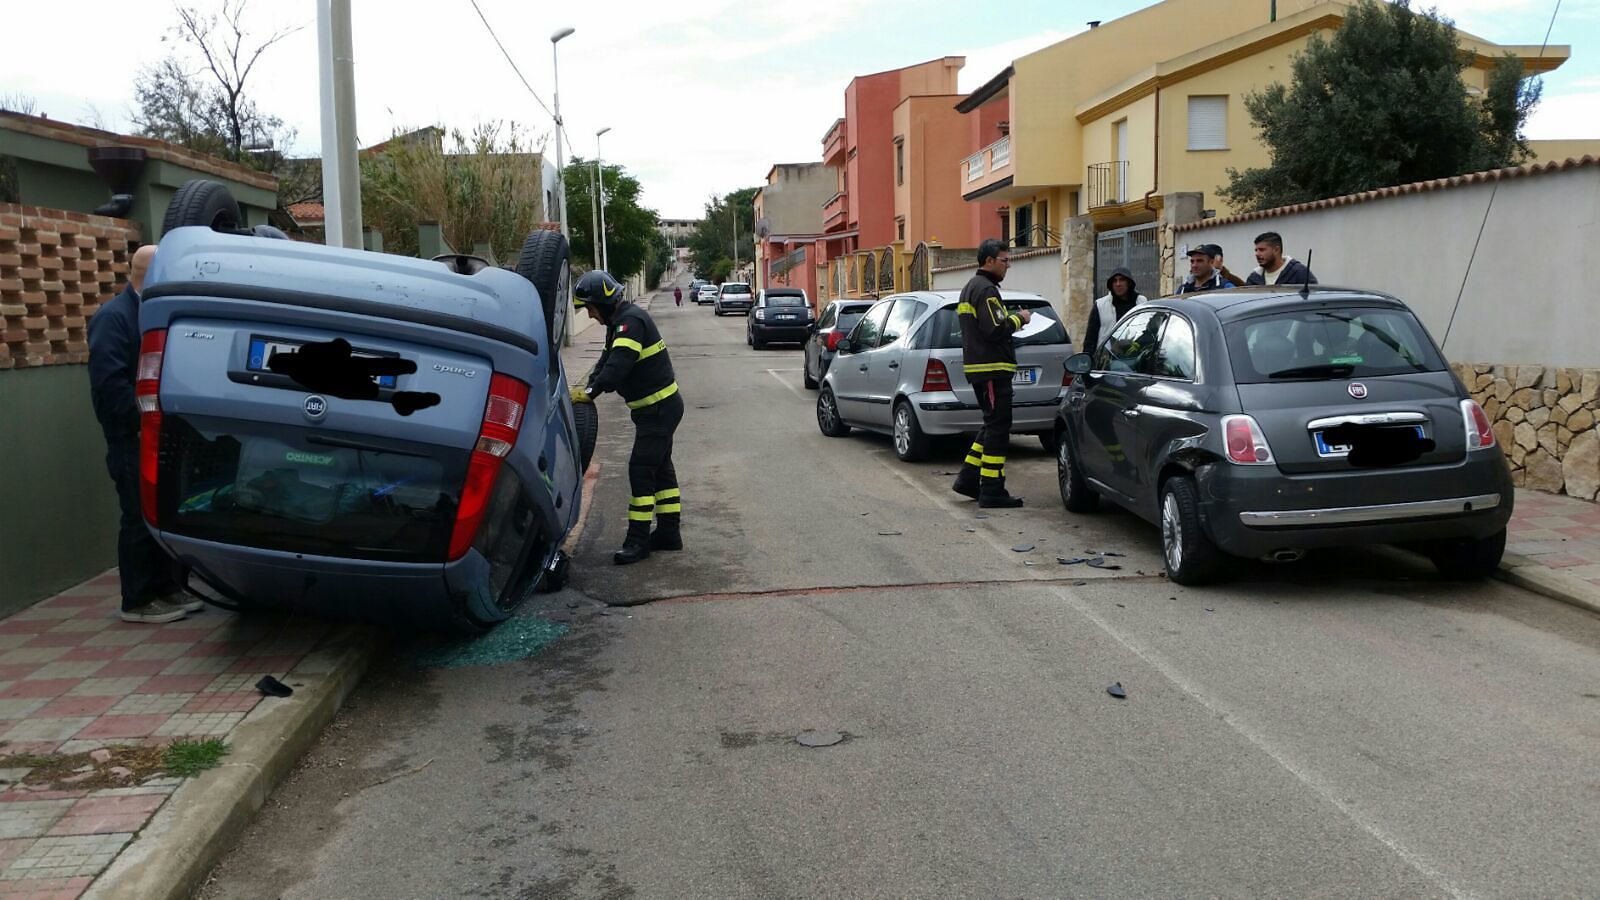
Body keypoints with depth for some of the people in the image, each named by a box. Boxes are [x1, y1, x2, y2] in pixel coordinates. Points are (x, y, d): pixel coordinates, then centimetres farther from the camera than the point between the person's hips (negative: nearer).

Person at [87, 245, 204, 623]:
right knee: (140, 518, -2)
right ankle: (138, 601, 6)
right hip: (133, 439, -8)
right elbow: (109, 382, -21)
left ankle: (165, 589, 21)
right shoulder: (113, 317, -12)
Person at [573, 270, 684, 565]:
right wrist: (586, 390, -5)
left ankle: (638, 540, -6)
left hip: (659, 409, -11)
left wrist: (591, 391, -37)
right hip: (658, 407, 11)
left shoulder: (631, 321, -20)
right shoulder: (619, 323, 13)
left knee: (641, 469, -10)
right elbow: (606, 362, 10)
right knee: (660, 468, 15)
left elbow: (619, 364, -34)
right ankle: (668, 532, 24)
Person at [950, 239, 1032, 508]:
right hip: (992, 369, -11)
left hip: (977, 367, 11)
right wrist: (1019, 319, -8)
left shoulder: (971, 287, 20)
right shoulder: (986, 289, -14)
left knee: (993, 425, 18)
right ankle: (992, 491, -5)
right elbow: (995, 329, -23)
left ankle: (968, 479, 19)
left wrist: (1012, 319, 12)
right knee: (998, 428, -7)